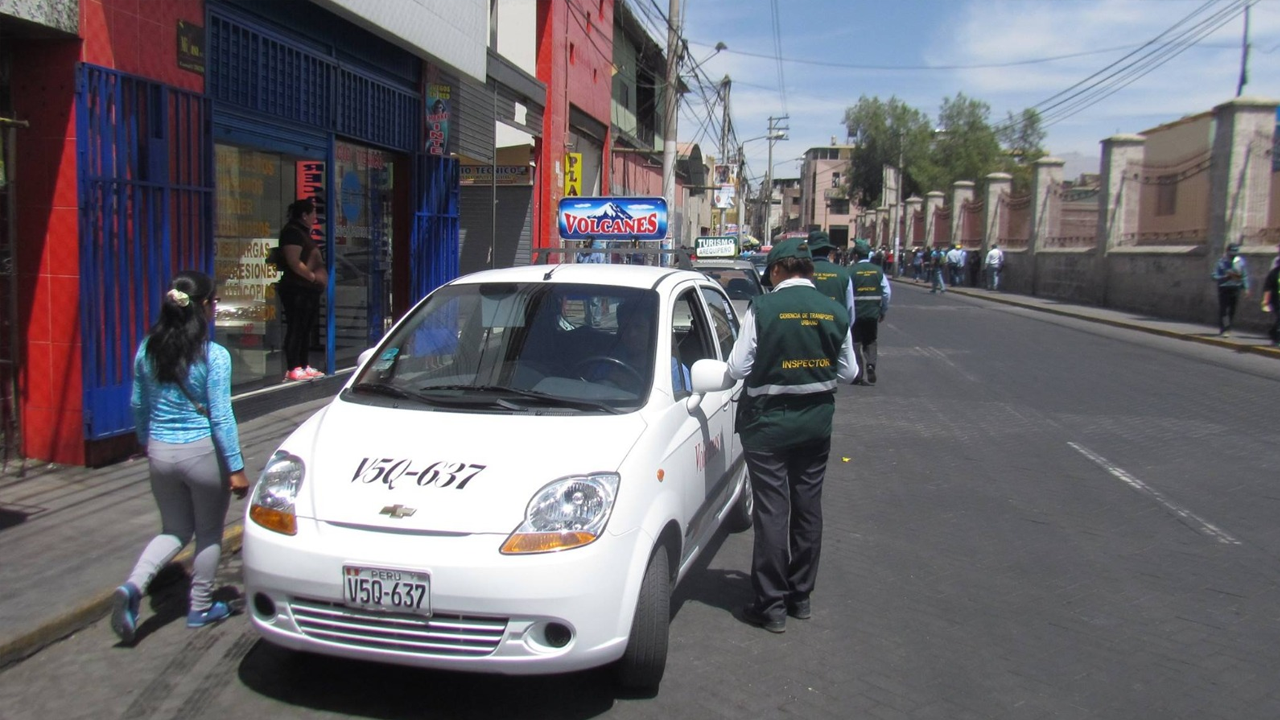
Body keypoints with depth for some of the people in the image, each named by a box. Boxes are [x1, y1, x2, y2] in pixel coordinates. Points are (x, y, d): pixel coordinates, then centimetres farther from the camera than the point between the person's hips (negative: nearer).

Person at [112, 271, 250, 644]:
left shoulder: (148, 349, 1)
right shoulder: (214, 356, -15)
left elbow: (137, 406, 10)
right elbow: (221, 417, -14)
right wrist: (236, 468, -8)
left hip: (160, 452, 5)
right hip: (203, 452, -5)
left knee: (174, 530, 21)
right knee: (209, 533, 15)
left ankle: (133, 586, -1)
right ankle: (201, 607, 25)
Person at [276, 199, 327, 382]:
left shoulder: (303, 233, 21)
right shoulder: (292, 232, -10)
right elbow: (294, 262, -20)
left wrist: (322, 277, 12)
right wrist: (313, 276, -14)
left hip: (309, 290, 10)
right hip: (296, 290, -10)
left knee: (306, 329, 12)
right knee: (296, 329, -9)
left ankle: (304, 366, 18)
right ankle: (293, 369, -8)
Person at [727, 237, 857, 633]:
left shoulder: (763, 308, -14)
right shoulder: (835, 312, 0)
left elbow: (739, 367, -12)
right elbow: (848, 372, 6)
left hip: (768, 422, -4)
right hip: (816, 422, 4)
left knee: (771, 511, 2)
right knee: (808, 507, 14)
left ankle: (771, 604, 7)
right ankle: (801, 596, 26)